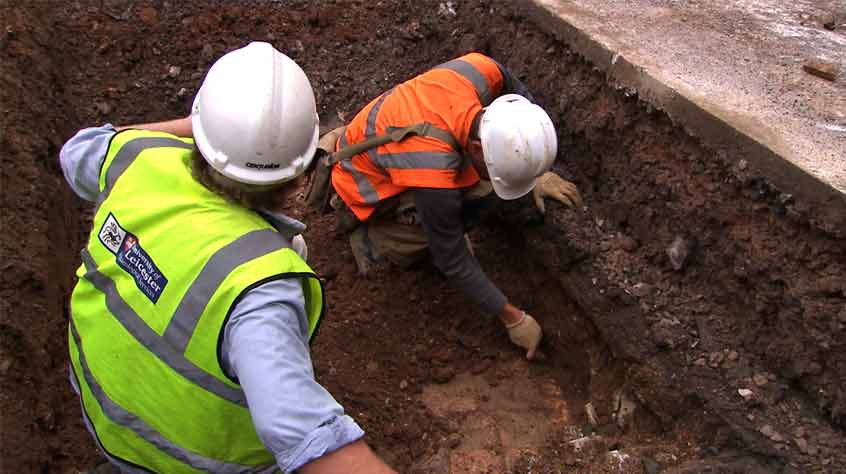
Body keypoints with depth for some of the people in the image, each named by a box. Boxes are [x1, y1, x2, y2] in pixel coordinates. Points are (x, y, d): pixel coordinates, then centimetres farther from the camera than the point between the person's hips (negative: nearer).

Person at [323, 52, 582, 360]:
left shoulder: (483, 70, -29)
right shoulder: (433, 176, -42)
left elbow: (519, 98, -2)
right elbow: (453, 262, -28)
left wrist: (540, 174, -3)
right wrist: (513, 319, -18)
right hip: (368, 182, -7)